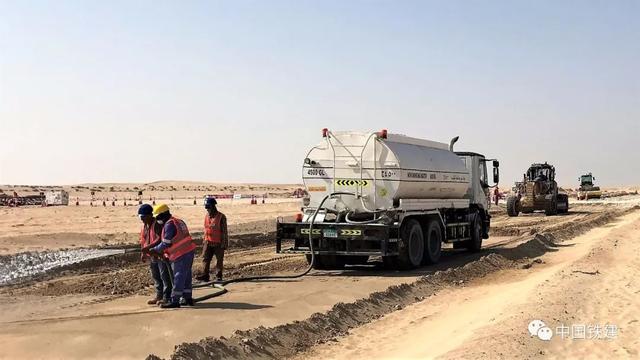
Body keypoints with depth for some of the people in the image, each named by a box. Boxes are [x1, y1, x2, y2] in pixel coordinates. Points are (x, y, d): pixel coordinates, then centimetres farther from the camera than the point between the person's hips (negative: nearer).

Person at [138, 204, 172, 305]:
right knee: (156, 277, 16)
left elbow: (160, 239, -29)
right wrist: (143, 253, 13)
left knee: (164, 276, -3)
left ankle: (167, 297, 2)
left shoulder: (157, 224, -18)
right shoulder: (144, 226, 11)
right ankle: (159, 296, 26)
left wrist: (148, 247, -35)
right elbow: (143, 240, 19)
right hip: (151, 255, 9)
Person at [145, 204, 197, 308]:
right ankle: (187, 298, 21)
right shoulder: (178, 221, 16)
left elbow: (166, 243, -16)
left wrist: (155, 250, -3)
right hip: (189, 251, 10)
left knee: (178, 276, -5)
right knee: (186, 276, 15)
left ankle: (175, 301, -2)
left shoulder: (169, 224, -14)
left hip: (181, 254, -10)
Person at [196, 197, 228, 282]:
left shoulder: (221, 217, -11)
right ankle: (205, 275, 0)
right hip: (208, 242, 5)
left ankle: (218, 276, 13)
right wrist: (204, 240, 15)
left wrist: (224, 243, -12)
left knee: (219, 260, 4)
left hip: (218, 243, -5)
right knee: (205, 259, -1)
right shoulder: (206, 216, 7)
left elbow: (224, 231, -10)